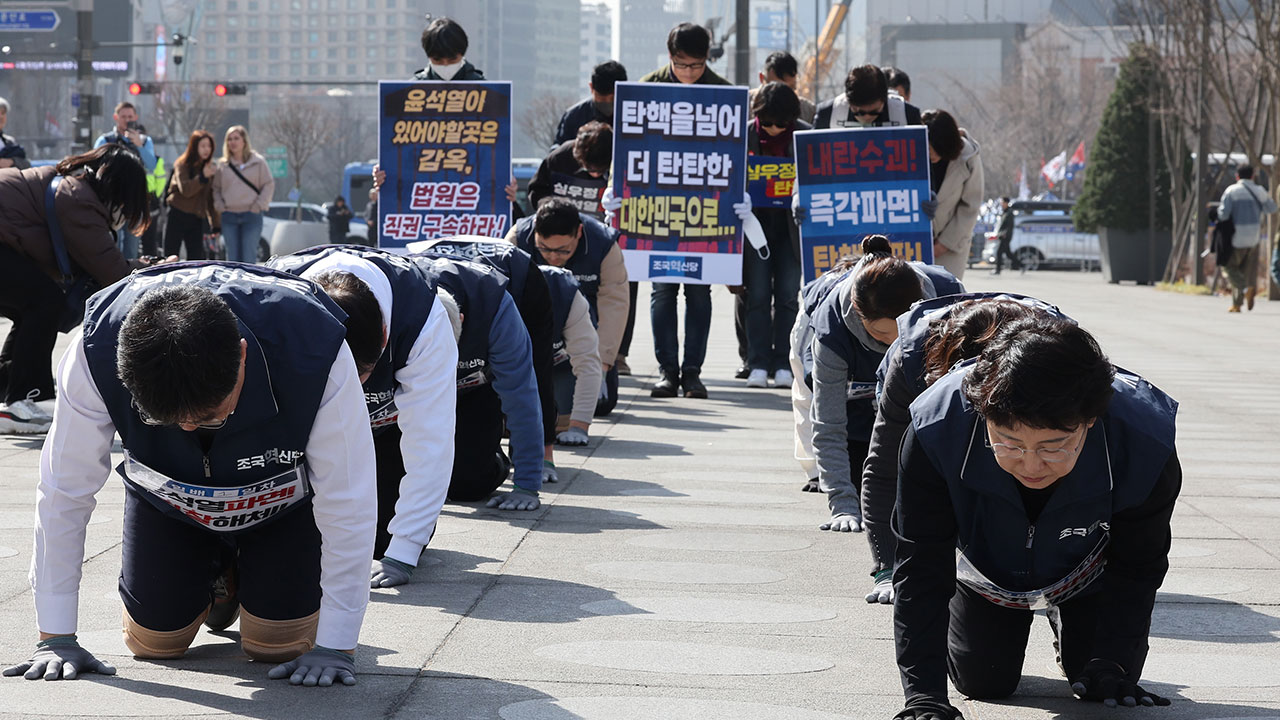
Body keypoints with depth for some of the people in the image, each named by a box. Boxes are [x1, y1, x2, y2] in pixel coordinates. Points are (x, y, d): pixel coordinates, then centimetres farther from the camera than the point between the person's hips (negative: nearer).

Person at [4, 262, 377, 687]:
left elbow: (348, 505, -31)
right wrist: (56, 637, -21)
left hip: (284, 498, -1)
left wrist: (334, 646, -28)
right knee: (153, 640, -2)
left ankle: (250, 570, 25)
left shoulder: (316, 353, -41)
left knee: (279, 643, -11)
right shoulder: (96, 353, -36)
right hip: (168, 496, 2)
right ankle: (219, 576, 31)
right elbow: (64, 492, -25)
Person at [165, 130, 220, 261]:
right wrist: (203, 177, -29)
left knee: (196, 258, -2)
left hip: (197, 219, 4)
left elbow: (211, 198, 12)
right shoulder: (182, 165, -3)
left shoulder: (211, 167, 10)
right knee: (170, 257, -2)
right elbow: (185, 190, -18)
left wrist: (216, 224, 10)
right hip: (178, 215, -4)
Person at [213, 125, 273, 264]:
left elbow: (269, 185, 1)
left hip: (251, 216, -3)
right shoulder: (223, 165, 10)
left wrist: (258, 206, -7)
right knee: (232, 257, 5)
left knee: (249, 256, -7)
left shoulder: (258, 162, 2)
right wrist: (220, 206, 0)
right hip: (229, 216, 3)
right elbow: (216, 188, 15)